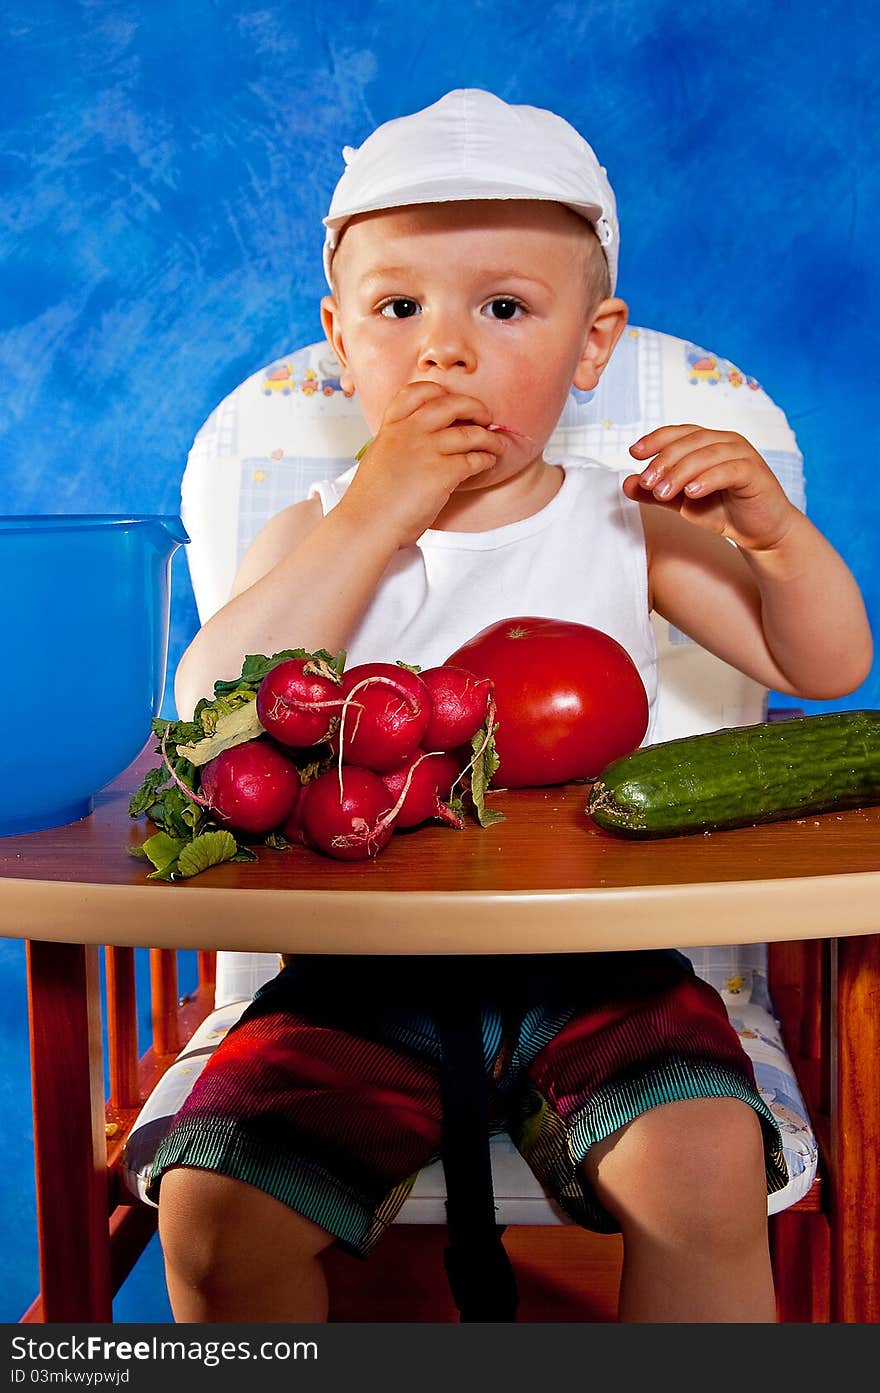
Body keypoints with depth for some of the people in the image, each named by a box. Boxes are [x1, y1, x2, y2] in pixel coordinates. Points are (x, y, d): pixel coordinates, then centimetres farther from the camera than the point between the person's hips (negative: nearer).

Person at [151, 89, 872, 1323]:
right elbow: (213, 713, -15)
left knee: (706, 1176, -23)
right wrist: (376, 512, -18)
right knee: (213, 1217, -13)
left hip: (590, 955, 0)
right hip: (365, 963, 1)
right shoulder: (315, 535, 3)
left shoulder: (627, 525, 4)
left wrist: (773, 529, -15)